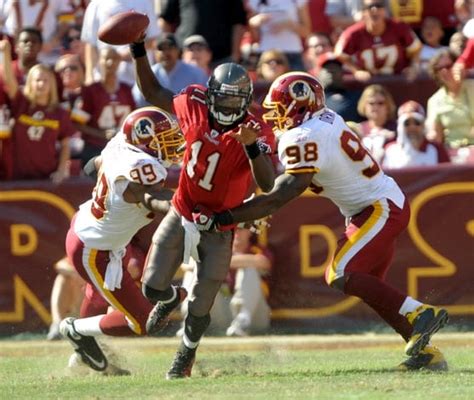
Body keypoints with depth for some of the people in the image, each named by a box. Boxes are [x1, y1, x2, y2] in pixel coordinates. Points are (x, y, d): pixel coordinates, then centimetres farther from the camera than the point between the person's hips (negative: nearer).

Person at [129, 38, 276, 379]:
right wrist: (139, 52, -3)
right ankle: (170, 299, 42)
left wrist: (252, 146, -50)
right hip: (183, 214, 3)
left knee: (200, 308, 1)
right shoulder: (195, 106, -11)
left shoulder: (256, 133, -23)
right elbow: (153, 92, 7)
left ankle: (187, 352, 33)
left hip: (218, 227, -3)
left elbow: (267, 185, -36)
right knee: (153, 286, 2)